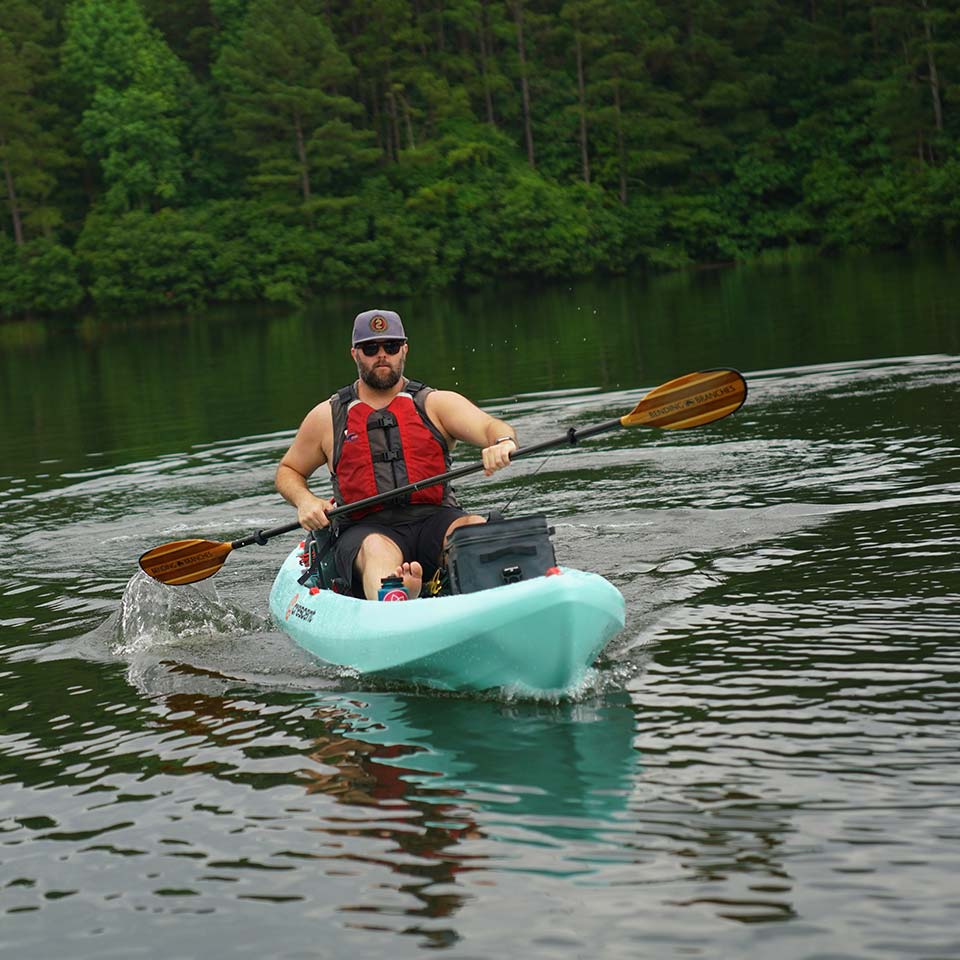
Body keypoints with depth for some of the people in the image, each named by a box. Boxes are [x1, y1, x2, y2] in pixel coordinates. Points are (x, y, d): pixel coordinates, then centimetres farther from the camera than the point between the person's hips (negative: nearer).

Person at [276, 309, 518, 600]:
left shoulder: (436, 404, 13)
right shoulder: (327, 417, 15)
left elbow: (491, 427, -4)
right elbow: (288, 471, 26)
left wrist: (502, 443, -30)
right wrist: (304, 501, 2)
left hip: (435, 521, 2)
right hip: (366, 529, -2)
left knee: (477, 529, -32)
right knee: (377, 550, -37)